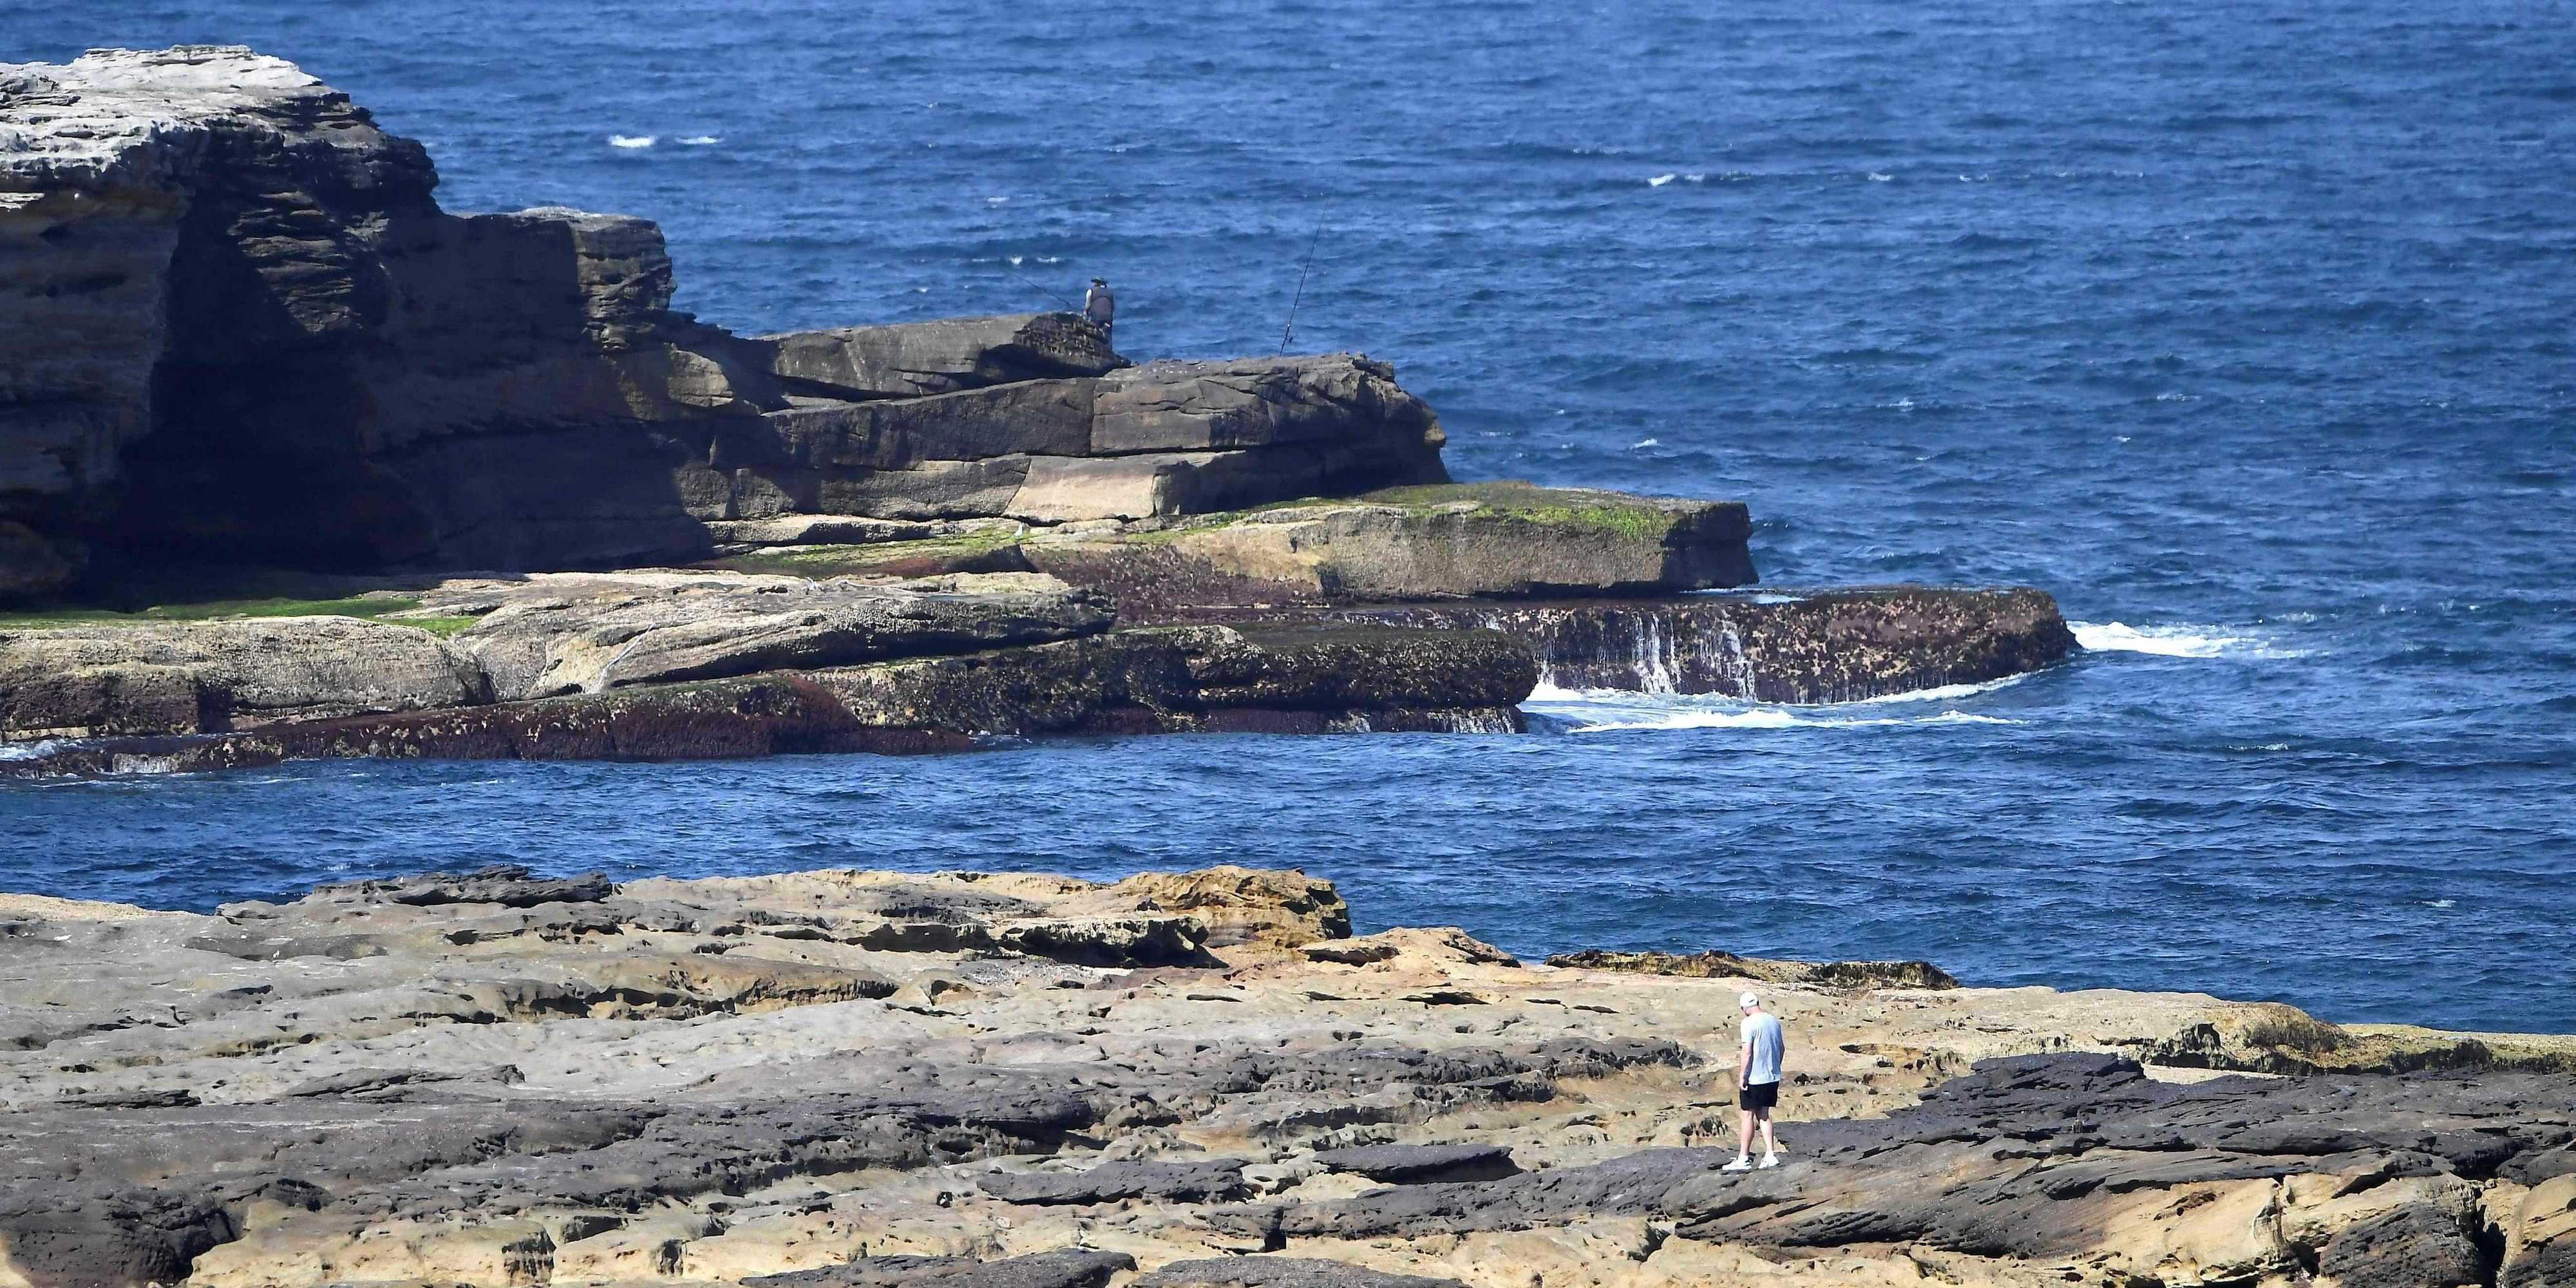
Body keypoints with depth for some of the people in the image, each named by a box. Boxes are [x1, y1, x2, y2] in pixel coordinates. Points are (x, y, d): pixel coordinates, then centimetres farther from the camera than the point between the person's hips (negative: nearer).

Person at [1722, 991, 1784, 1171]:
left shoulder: (1750, 1023, -15)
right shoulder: (1774, 1021, 8)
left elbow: (1747, 1052, -20)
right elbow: (1780, 1049, 17)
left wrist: (1742, 1076, -16)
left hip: (1754, 1077, -7)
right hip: (1772, 1076, 7)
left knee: (1747, 1116, 0)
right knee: (1763, 1115, 16)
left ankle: (1743, 1159, 3)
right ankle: (1770, 1155, 11)